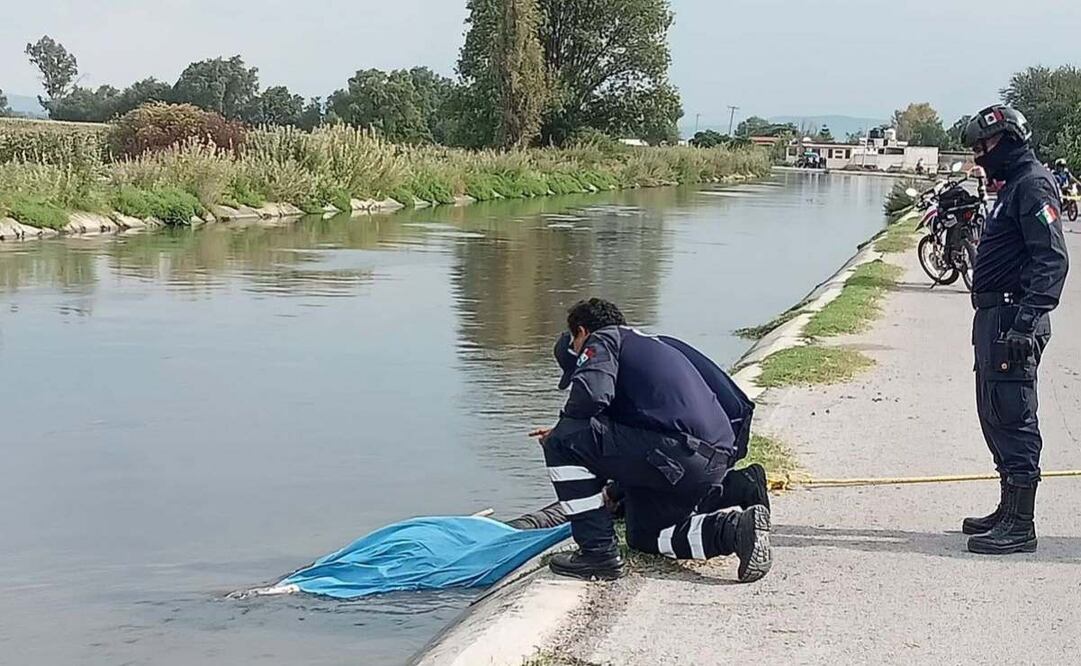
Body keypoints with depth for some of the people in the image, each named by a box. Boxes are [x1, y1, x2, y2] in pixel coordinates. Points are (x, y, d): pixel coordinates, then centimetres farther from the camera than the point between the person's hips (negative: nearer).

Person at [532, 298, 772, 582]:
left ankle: (599, 553, -3)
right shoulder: (655, 345, 33)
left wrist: (558, 433, 5)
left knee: (563, 442, -2)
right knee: (645, 536, 28)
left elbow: (592, 394, -15)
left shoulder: (602, 339, 6)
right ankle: (735, 527, 8)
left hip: (677, 451, -9)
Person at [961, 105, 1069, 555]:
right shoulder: (1014, 186, 20)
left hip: (1013, 320, -11)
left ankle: (1020, 526, -5)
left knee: (1012, 417, -8)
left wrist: (1026, 323, -26)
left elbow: (1052, 260, -21)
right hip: (995, 317, 11)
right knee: (995, 414, 16)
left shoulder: (1033, 185, -13)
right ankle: (1009, 511, 25)